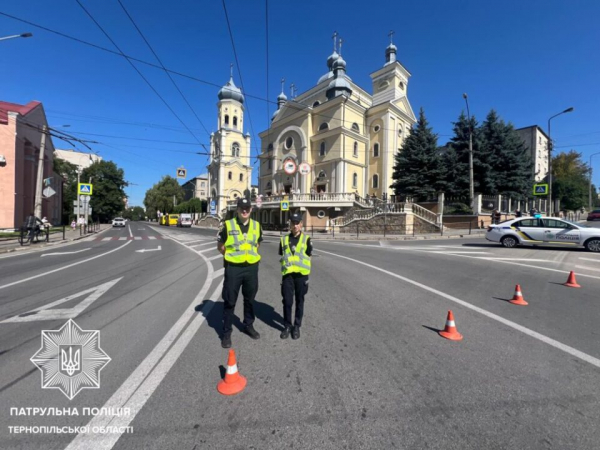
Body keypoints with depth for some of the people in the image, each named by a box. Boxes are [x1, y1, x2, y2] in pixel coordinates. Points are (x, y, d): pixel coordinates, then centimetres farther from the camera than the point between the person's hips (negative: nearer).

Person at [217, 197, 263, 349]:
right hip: (233, 268, -3)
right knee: (229, 301, 7)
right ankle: (226, 332, 23)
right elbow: (220, 245, 2)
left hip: (251, 267, 3)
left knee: (249, 299, 17)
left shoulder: (256, 226, 3)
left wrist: (251, 255, 8)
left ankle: (248, 326, 37)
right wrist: (232, 256, 0)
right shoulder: (228, 225, -7)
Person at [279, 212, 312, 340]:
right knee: (287, 301, 5)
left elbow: (308, 256, 2)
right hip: (287, 274, 1)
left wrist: (303, 269, -4)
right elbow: (282, 256, 13)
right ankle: (287, 326, 23)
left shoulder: (306, 239, 0)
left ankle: (297, 326, 25)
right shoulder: (284, 239, 7)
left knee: (299, 301, 10)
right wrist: (286, 267, 4)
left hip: (301, 274, -1)